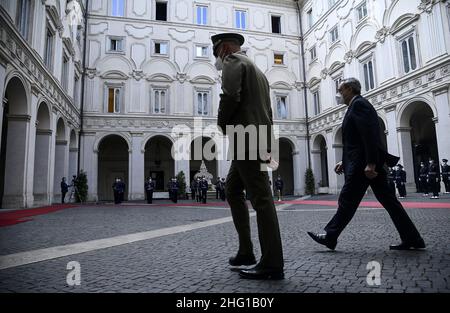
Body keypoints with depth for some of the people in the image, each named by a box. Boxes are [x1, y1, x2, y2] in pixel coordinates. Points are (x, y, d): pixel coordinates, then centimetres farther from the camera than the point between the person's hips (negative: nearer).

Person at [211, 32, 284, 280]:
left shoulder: (233, 60, 0)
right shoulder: (255, 70, 27)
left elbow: (230, 96, -19)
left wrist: (222, 124, -2)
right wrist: (268, 146, 18)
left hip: (246, 139, -10)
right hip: (260, 139, 10)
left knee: (261, 199, -9)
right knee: (233, 191, 16)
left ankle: (272, 264, -2)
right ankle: (246, 252, 19)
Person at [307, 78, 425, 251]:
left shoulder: (358, 104, -8)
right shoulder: (360, 105, 23)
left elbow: (369, 135, -20)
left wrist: (369, 163, -25)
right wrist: (345, 162, 21)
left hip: (362, 164, -10)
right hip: (371, 163, 10)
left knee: (347, 200, -3)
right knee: (388, 200, 9)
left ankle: (330, 237, 7)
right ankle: (412, 239, 13)